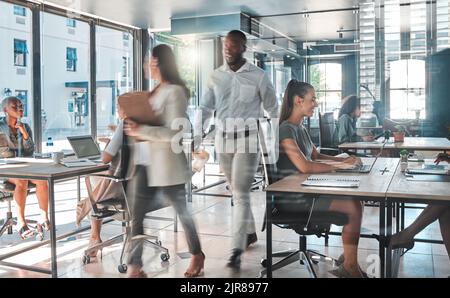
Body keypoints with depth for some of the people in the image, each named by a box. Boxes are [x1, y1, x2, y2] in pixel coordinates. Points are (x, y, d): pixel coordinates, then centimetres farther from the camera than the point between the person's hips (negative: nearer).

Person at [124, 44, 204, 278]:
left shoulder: (174, 92, -13)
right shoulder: (155, 92, 14)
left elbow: (175, 132, -21)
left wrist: (141, 131, -23)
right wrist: (133, 127, 2)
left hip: (167, 163, -8)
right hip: (146, 162, 8)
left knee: (183, 212, 11)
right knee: (135, 216, 3)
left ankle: (197, 255, 33)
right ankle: (134, 266, 10)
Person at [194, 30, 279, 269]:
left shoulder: (258, 76, -3)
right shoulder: (216, 76, 6)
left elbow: (273, 109, 4)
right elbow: (205, 108, 6)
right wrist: (197, 136, -7)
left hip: (248, 139, -4)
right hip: (223, 139, 4)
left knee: (241, 194, -10)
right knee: (237, 191, 16)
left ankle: (237, 250, -7)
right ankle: (250, 232, 35)